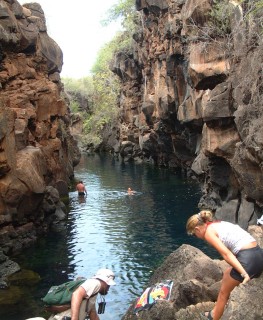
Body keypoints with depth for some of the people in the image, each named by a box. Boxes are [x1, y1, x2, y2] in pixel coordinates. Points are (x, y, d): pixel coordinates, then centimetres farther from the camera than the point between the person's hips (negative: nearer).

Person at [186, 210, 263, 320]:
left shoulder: (208, 232, -2)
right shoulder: (219, 224, 23)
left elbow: (226, 254, -14)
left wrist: (244, 274, -19)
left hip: (247, 257, -9)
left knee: (224, 292, 10)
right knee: (227, 274, 30)